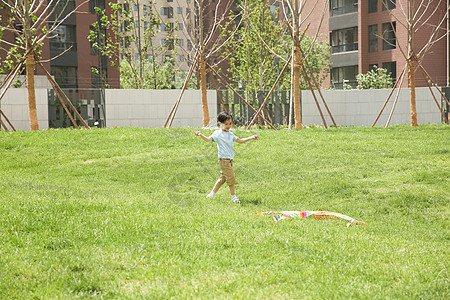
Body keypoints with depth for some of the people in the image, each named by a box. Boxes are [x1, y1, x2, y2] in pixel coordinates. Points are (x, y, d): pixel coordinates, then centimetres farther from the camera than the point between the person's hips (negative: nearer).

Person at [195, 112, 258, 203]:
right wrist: (201, 135, -38)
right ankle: (233, 196, 0)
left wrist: (251, 137, 25)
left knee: (223, 177, 13)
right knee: (231, 178, -9)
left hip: (230, 159, 8)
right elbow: (209, 139, -19)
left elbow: (239, 141, 27)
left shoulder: (230, 134, 16)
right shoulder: (217, 134, -6)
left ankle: (212, 193, 24)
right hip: (223, 159, -8)